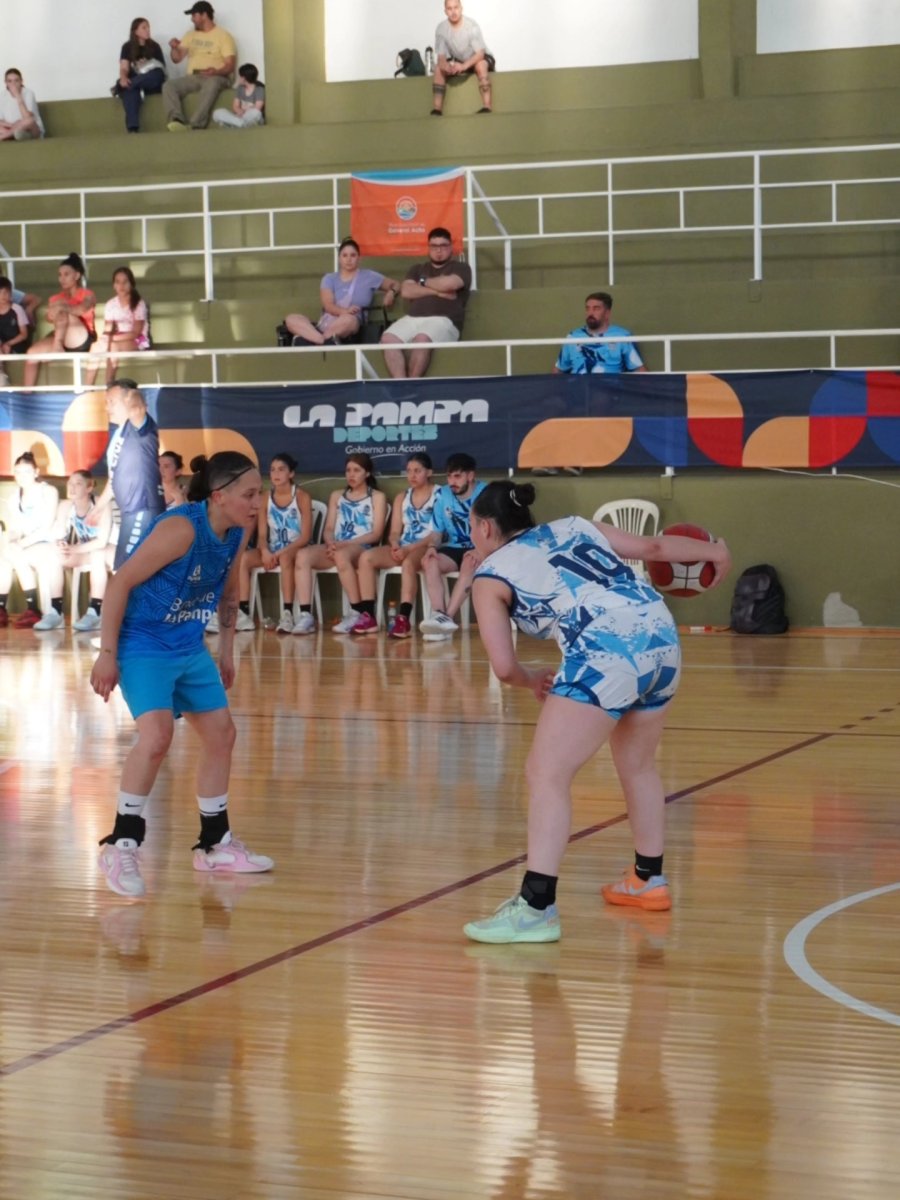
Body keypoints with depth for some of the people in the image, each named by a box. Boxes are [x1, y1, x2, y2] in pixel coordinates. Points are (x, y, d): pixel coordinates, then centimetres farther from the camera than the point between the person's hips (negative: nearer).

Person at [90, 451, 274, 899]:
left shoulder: (239, 531, -3)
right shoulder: (180, 529, -26)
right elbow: (120, 582, -21)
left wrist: (227, 651, 18)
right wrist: (107, 653, -21)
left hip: (189, 647, 8)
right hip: (142, 645, -8)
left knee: (221, 733, 11)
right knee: (157, 733, -25)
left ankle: (215, 844, 27)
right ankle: (121, 846, -10)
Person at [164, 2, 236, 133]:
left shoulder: (223, 36, 1)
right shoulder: (190, 35, 19)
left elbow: (230, 66, -7)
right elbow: (177, 58, 16)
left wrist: (216, 71, -28)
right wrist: (174, 48, -6)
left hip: (216, 77, -5)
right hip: (193, 77, 5)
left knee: (211, 84, -42)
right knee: (168, 85, -23)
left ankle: (196, 125, -50)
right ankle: (177, 120, -45)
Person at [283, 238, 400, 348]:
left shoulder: (369, 277, 13)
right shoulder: (329, 279, 15)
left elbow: (395, 285, 21)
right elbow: (328, 306, -1)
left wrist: (391, 293, -5)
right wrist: (344, 311, -24)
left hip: (346, 330, -3)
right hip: (324, 325, 3)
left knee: (349, 320, -41)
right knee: (291, 319, -24)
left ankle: (309, 339, -36)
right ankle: (324, 341, -48)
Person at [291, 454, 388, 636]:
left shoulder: (377, 497, 11)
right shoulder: (336, 496, 24)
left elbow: (376, 533, -1)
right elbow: (329, 529, 15)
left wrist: (347, 543, -15)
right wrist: (331, 543, -10)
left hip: (362, 548, -4)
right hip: (335, 548, 4)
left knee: (342, 555, -42)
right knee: (302, 556, -28)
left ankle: (357, 613, -31)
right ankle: (305, 615, -36)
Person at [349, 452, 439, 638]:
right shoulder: (402, 498, 18)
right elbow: (394, 532, 12)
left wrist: (409, 549, -20)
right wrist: (395, 546, -12)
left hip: (427, 548, -6)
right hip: (403, 549, 6)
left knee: (409, 561, -39)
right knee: (366, 557, -18)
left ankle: (403, 619, -46)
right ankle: (368, 616, -22)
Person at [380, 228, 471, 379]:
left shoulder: (461, 268, 14)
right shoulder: (417, 268, 26)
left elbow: (448, 283, -8)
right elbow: (406, 291, 8)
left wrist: (423, 282, 9)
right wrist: (437, 291, 0)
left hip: (443, 320, -4)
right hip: (412, 319, 4)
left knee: (421, 339, -38)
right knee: (388, 338, -27)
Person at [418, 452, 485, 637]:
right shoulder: (443, 495, 7)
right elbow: (437, 531, 12)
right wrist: (432, 547, -11)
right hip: (454, 549, 4)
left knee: (469, 563, -39)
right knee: (429, 561, -27)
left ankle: (448, 617, -44)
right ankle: (439, 614, -42)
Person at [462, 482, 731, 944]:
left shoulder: (491, 575, 10)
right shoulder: (571, 526, 25)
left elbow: (504, 667, 2)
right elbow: (652, 546, 25)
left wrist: (532, 679, 24)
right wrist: (713, 551, 42)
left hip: (606, 654, -7)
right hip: (662, 638, 7)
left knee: (546, 774, -4)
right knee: (637, 765, 26)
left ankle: (535, 909, -13)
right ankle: (649, 880, 40)